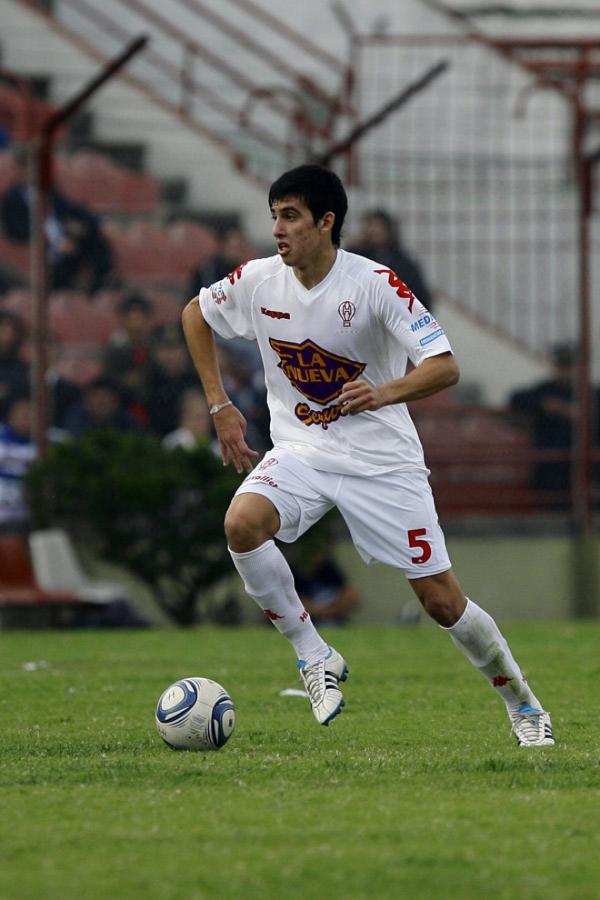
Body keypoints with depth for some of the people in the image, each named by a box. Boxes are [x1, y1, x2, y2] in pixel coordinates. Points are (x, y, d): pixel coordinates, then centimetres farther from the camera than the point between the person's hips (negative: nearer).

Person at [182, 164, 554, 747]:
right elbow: (195, 315, 16)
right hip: (299, 453, 3)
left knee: (442, 601, -3)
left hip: (382, 461, -3)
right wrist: (220, 407, 9)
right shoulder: (258, 281, -5)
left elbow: (445, 367, -20)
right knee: (241, 524, -28)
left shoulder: (375, 283, -16)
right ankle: (314, 657, -11)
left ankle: (522, 704, 22)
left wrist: (386, 393, -40)